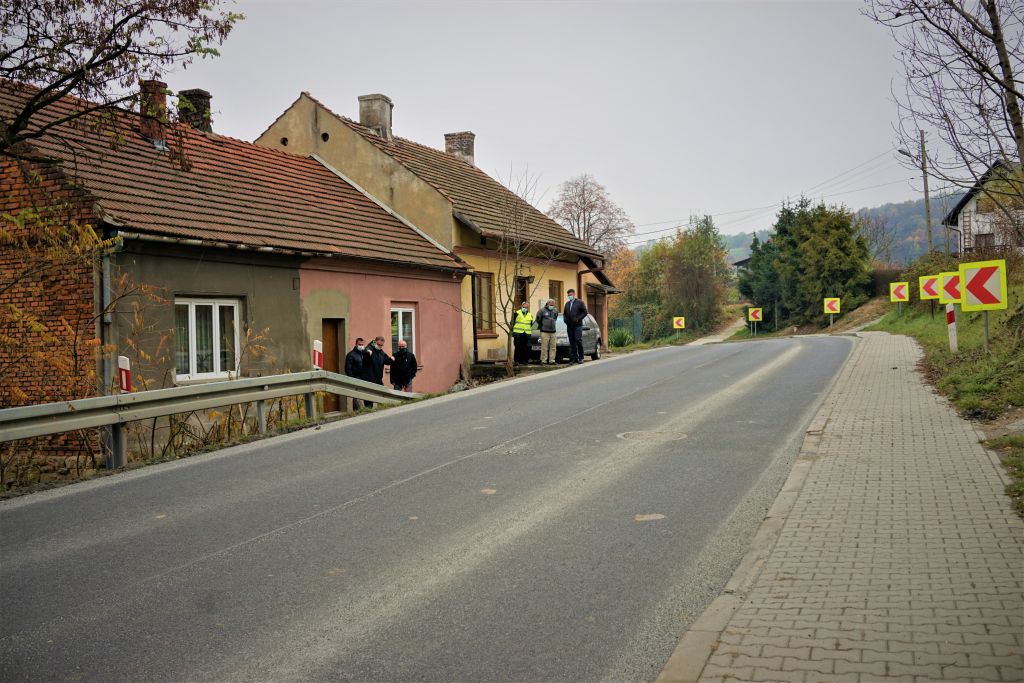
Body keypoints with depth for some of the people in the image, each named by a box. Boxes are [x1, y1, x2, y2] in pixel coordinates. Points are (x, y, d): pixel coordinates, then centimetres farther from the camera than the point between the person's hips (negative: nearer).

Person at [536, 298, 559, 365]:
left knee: (553, 347, 2)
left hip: (553, 332, 5)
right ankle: (543, 361, -4)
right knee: (544, 347, -7)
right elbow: (538, 319, 4)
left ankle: (552, 361, 7)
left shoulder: (555, 310, 11)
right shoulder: (542, 310, -5)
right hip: (545, 332, -5)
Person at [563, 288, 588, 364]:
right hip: (569, 326, 5)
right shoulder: (567, 304, 19)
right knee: (572, 342, 3)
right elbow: (564, 313, 26)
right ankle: (575, 358, 5)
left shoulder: (580, 302, 3)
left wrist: (578, 319, -12)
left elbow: (585, 312, -2)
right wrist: (565, 319, 6)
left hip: (577, 325, -5)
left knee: (578, 340, -13)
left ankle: (581, 357, -5)